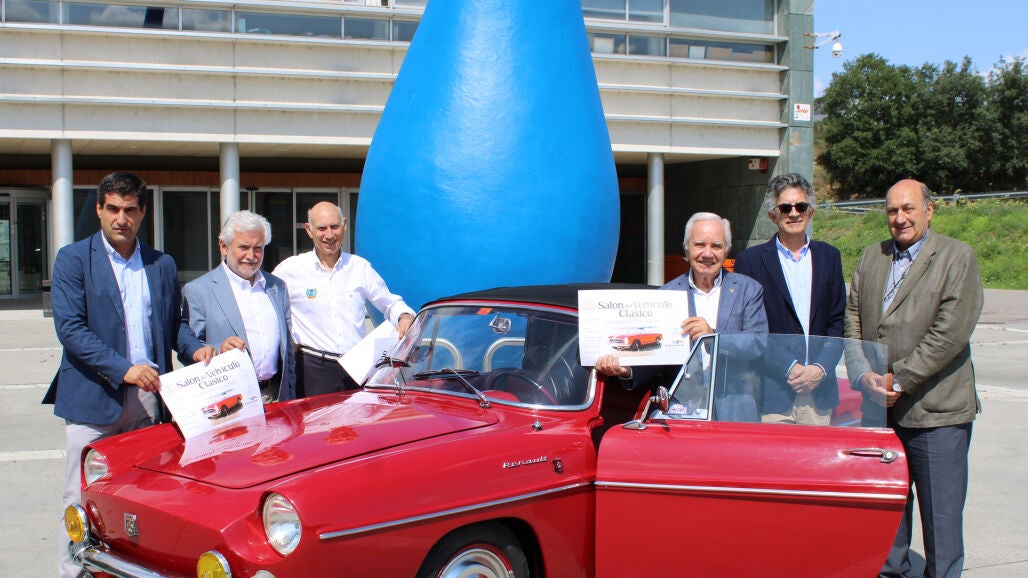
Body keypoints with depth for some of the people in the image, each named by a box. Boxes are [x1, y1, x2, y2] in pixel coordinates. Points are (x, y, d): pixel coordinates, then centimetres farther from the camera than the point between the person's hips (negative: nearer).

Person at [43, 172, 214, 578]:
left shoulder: (162, 265, 13)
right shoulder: (73, 259, 0)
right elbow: (70, 328, -10)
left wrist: (195, 348, -2)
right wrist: (123, 369, -20)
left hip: (146, 398, 4)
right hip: (92, 397, -3)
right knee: (83, 499, -1)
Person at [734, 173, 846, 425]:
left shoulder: (829, 257, 13)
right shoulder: (750, 260, 1)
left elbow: (838, 322, 9)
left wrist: (821, 368, -6)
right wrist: (788, 368, -13)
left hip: (819, 391, 3)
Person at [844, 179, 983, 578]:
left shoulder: (957, 258, -6)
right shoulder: (871, 258, 12)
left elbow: (950, 333, -14)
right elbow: (852, 319, 9)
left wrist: (898, 380, -15)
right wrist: (864, 375, -7)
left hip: (935, 411, -5)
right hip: (880, 410, 5)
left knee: (941, 512, 3)